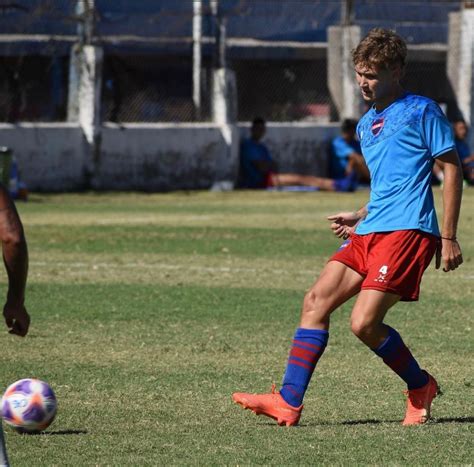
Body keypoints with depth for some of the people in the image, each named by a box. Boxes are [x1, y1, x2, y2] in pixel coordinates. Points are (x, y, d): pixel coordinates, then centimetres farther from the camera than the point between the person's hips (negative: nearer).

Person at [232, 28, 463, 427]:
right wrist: (359, 217, 14)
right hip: (370, 231, 8)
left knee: (364, 323, -16)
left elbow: (452, 169, -4)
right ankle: (289, 402, -5)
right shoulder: (366, 124, 21)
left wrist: (449, 237, -8)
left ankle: (421, 387, 8)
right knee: (316, 301, -3)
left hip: (407, 230, -8)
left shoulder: (420, 111, -3)